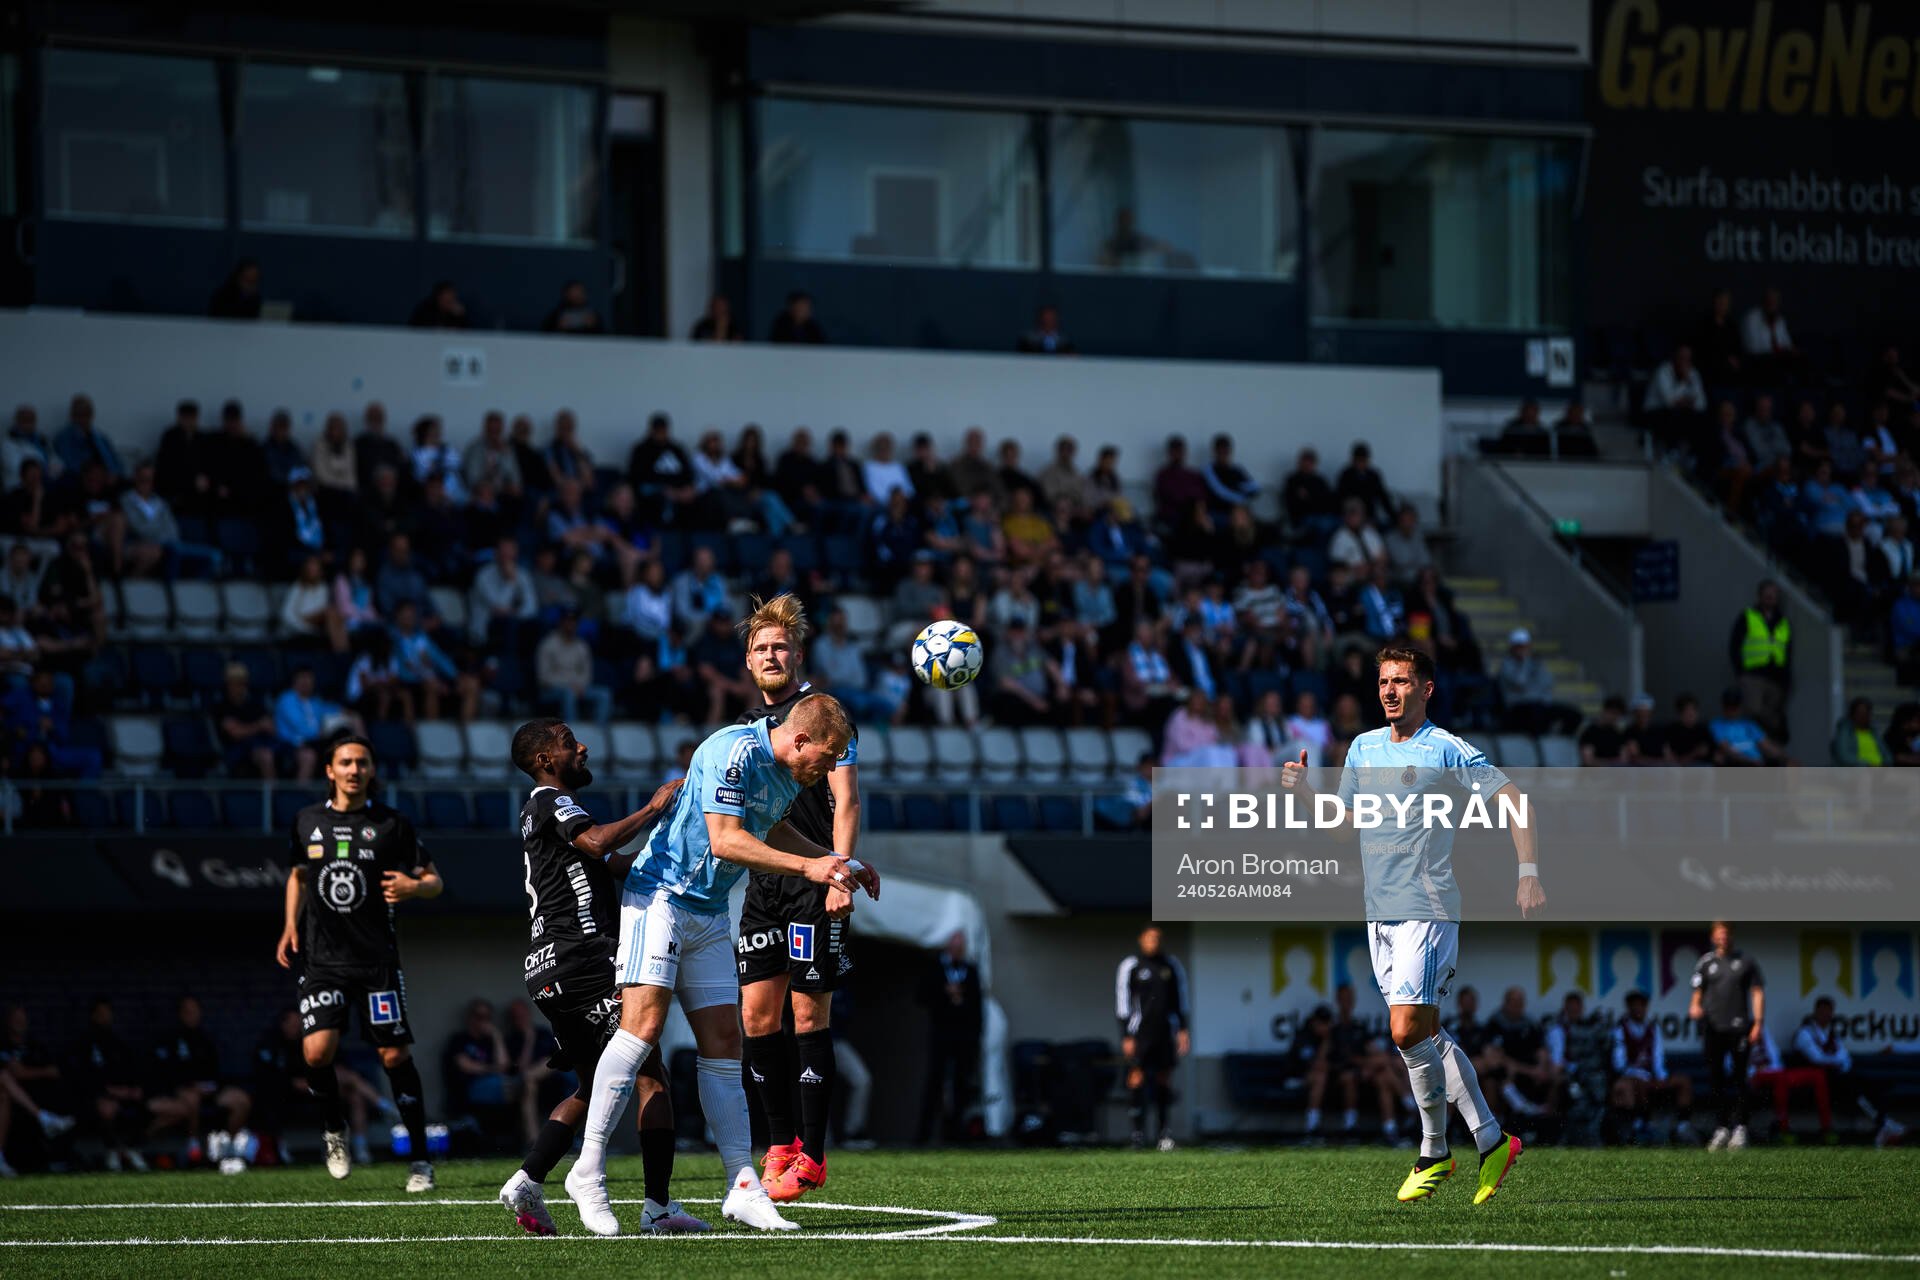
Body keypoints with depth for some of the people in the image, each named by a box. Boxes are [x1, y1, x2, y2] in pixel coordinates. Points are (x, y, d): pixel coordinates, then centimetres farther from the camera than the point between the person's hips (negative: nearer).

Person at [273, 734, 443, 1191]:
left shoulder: (392, 824, -1)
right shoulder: (308, 821, 7)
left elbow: (433, 880, 4)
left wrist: (414, 887, -19)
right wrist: (291, 925, 11)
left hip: (377, 959, -2)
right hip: (322, 959, 2)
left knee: (395, 1055, -3)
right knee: (317, 1051, -15)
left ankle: (420, 1160, 8)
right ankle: (334, 1129, 14)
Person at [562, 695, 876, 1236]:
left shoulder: (789, 773, 9)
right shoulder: (736, 751, -19)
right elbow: (725, 839, -26)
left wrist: (838, 864, 22)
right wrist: (808, 866, -25)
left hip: (709, 915, 9)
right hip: (660, 895, -9)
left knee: (723, 1044, 3)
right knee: (643, 1025, -20)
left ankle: (742, 1186, 2)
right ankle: (588, 1170, -18)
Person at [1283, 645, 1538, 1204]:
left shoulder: (1444, 749, -8)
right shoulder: (1364, 748, 13)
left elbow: (1513, 798, -8)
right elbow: (1343, 823, 22)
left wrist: (1528, 873, -16)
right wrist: (1304, 789, 4)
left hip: (1428, 910, -7)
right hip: (1380, 911, 7)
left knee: (1408, 1031, -15)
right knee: (1427, 1035, 8)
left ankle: (1434, 1153, -1)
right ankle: (1491, 1141, 17)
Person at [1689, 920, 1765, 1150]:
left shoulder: (1746, 961, 7)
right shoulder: (1706, 963, 11)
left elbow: (1757, 992, 5)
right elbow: (1698, 992, 14)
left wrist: (1758, 1023, -4)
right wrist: (1695, 1007, -9)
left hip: (1738, 1027, -2)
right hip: (1712, 1027, 2)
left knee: (1738, 1078, -6)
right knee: (1715, 1079, 1)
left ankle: (1739, 1128, -3)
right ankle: (1723, 1127, 10)